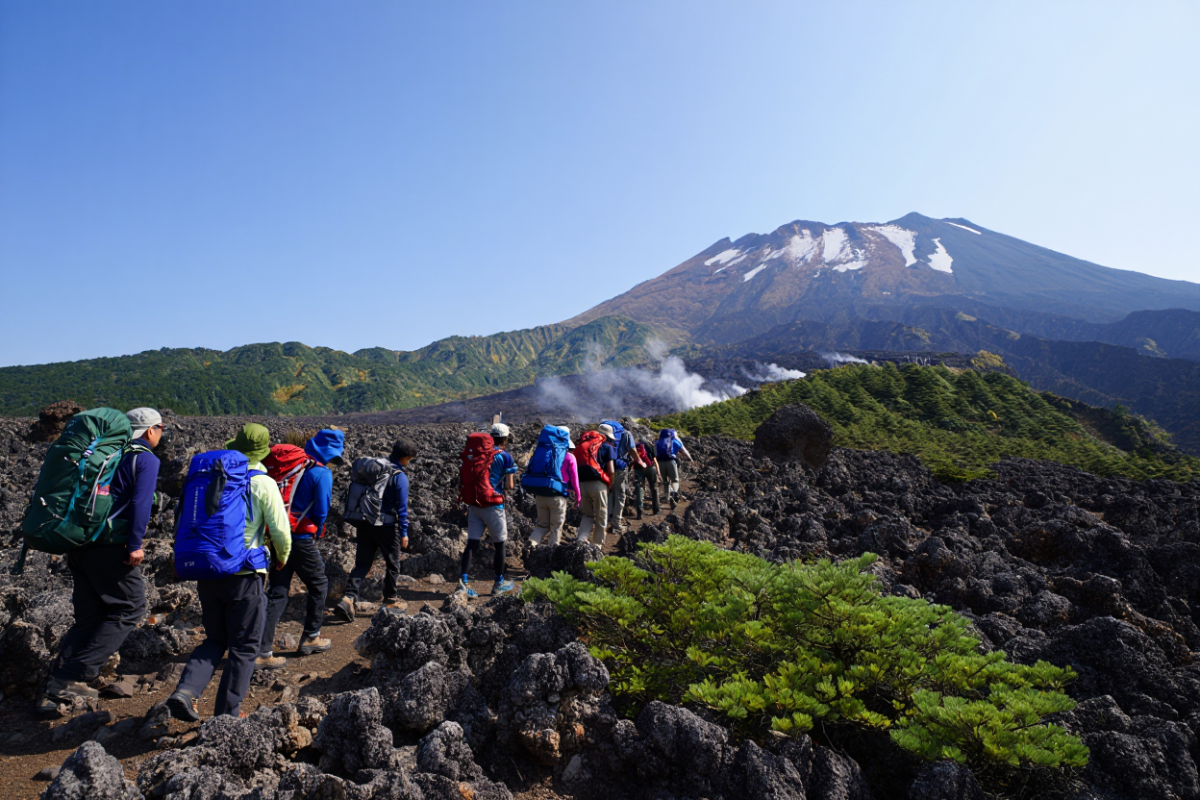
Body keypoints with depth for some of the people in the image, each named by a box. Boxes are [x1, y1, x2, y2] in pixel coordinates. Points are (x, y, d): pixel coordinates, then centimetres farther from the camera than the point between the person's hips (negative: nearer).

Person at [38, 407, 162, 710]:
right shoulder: (145, 458, -7)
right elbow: (140, 503, -19)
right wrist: (135, 545, -18)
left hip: (79, 545, 8)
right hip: (110, 546, -8)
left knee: (88, 616, 14)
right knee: (130, 608, 4)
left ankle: (55, 689, 13)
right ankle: (72, 676, -2)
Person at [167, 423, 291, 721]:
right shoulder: (263, 484, -10)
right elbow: (281, 531, -10)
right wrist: (282, 557, 10)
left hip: (207, 573, 5)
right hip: (244, 576, -5)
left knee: (215, 640, 22)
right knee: (243, 648, 10)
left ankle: (185, 691, 5)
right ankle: (227, 714, 14)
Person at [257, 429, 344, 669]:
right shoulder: (322, 473, -13)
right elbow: (321, 512, -13)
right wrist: (317, 533, 7)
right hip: (301, 539, -6)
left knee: (277, 593, 10)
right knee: (318, 585, 15)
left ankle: (263, 651, 7)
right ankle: (310, 638, 25)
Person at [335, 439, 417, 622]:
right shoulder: (400, 477, -13)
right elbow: (402, 507, -14)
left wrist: (358, 522, 21)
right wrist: (404, 532, -7)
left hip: (365, 523, 6)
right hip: (386, 526, -5)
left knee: (362, 564, 9)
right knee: (392, 564, 13)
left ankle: (349, 598, -7)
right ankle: (390, 600, 24)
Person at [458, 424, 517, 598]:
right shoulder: (505, 456, -6)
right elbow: (509, 486, -8)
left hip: (474, 503, 5)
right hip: (493, 505, -5)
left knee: (472, 543, 6)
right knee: (500, 543, 11)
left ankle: (464, 582, -2)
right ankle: (499, 584, 20)